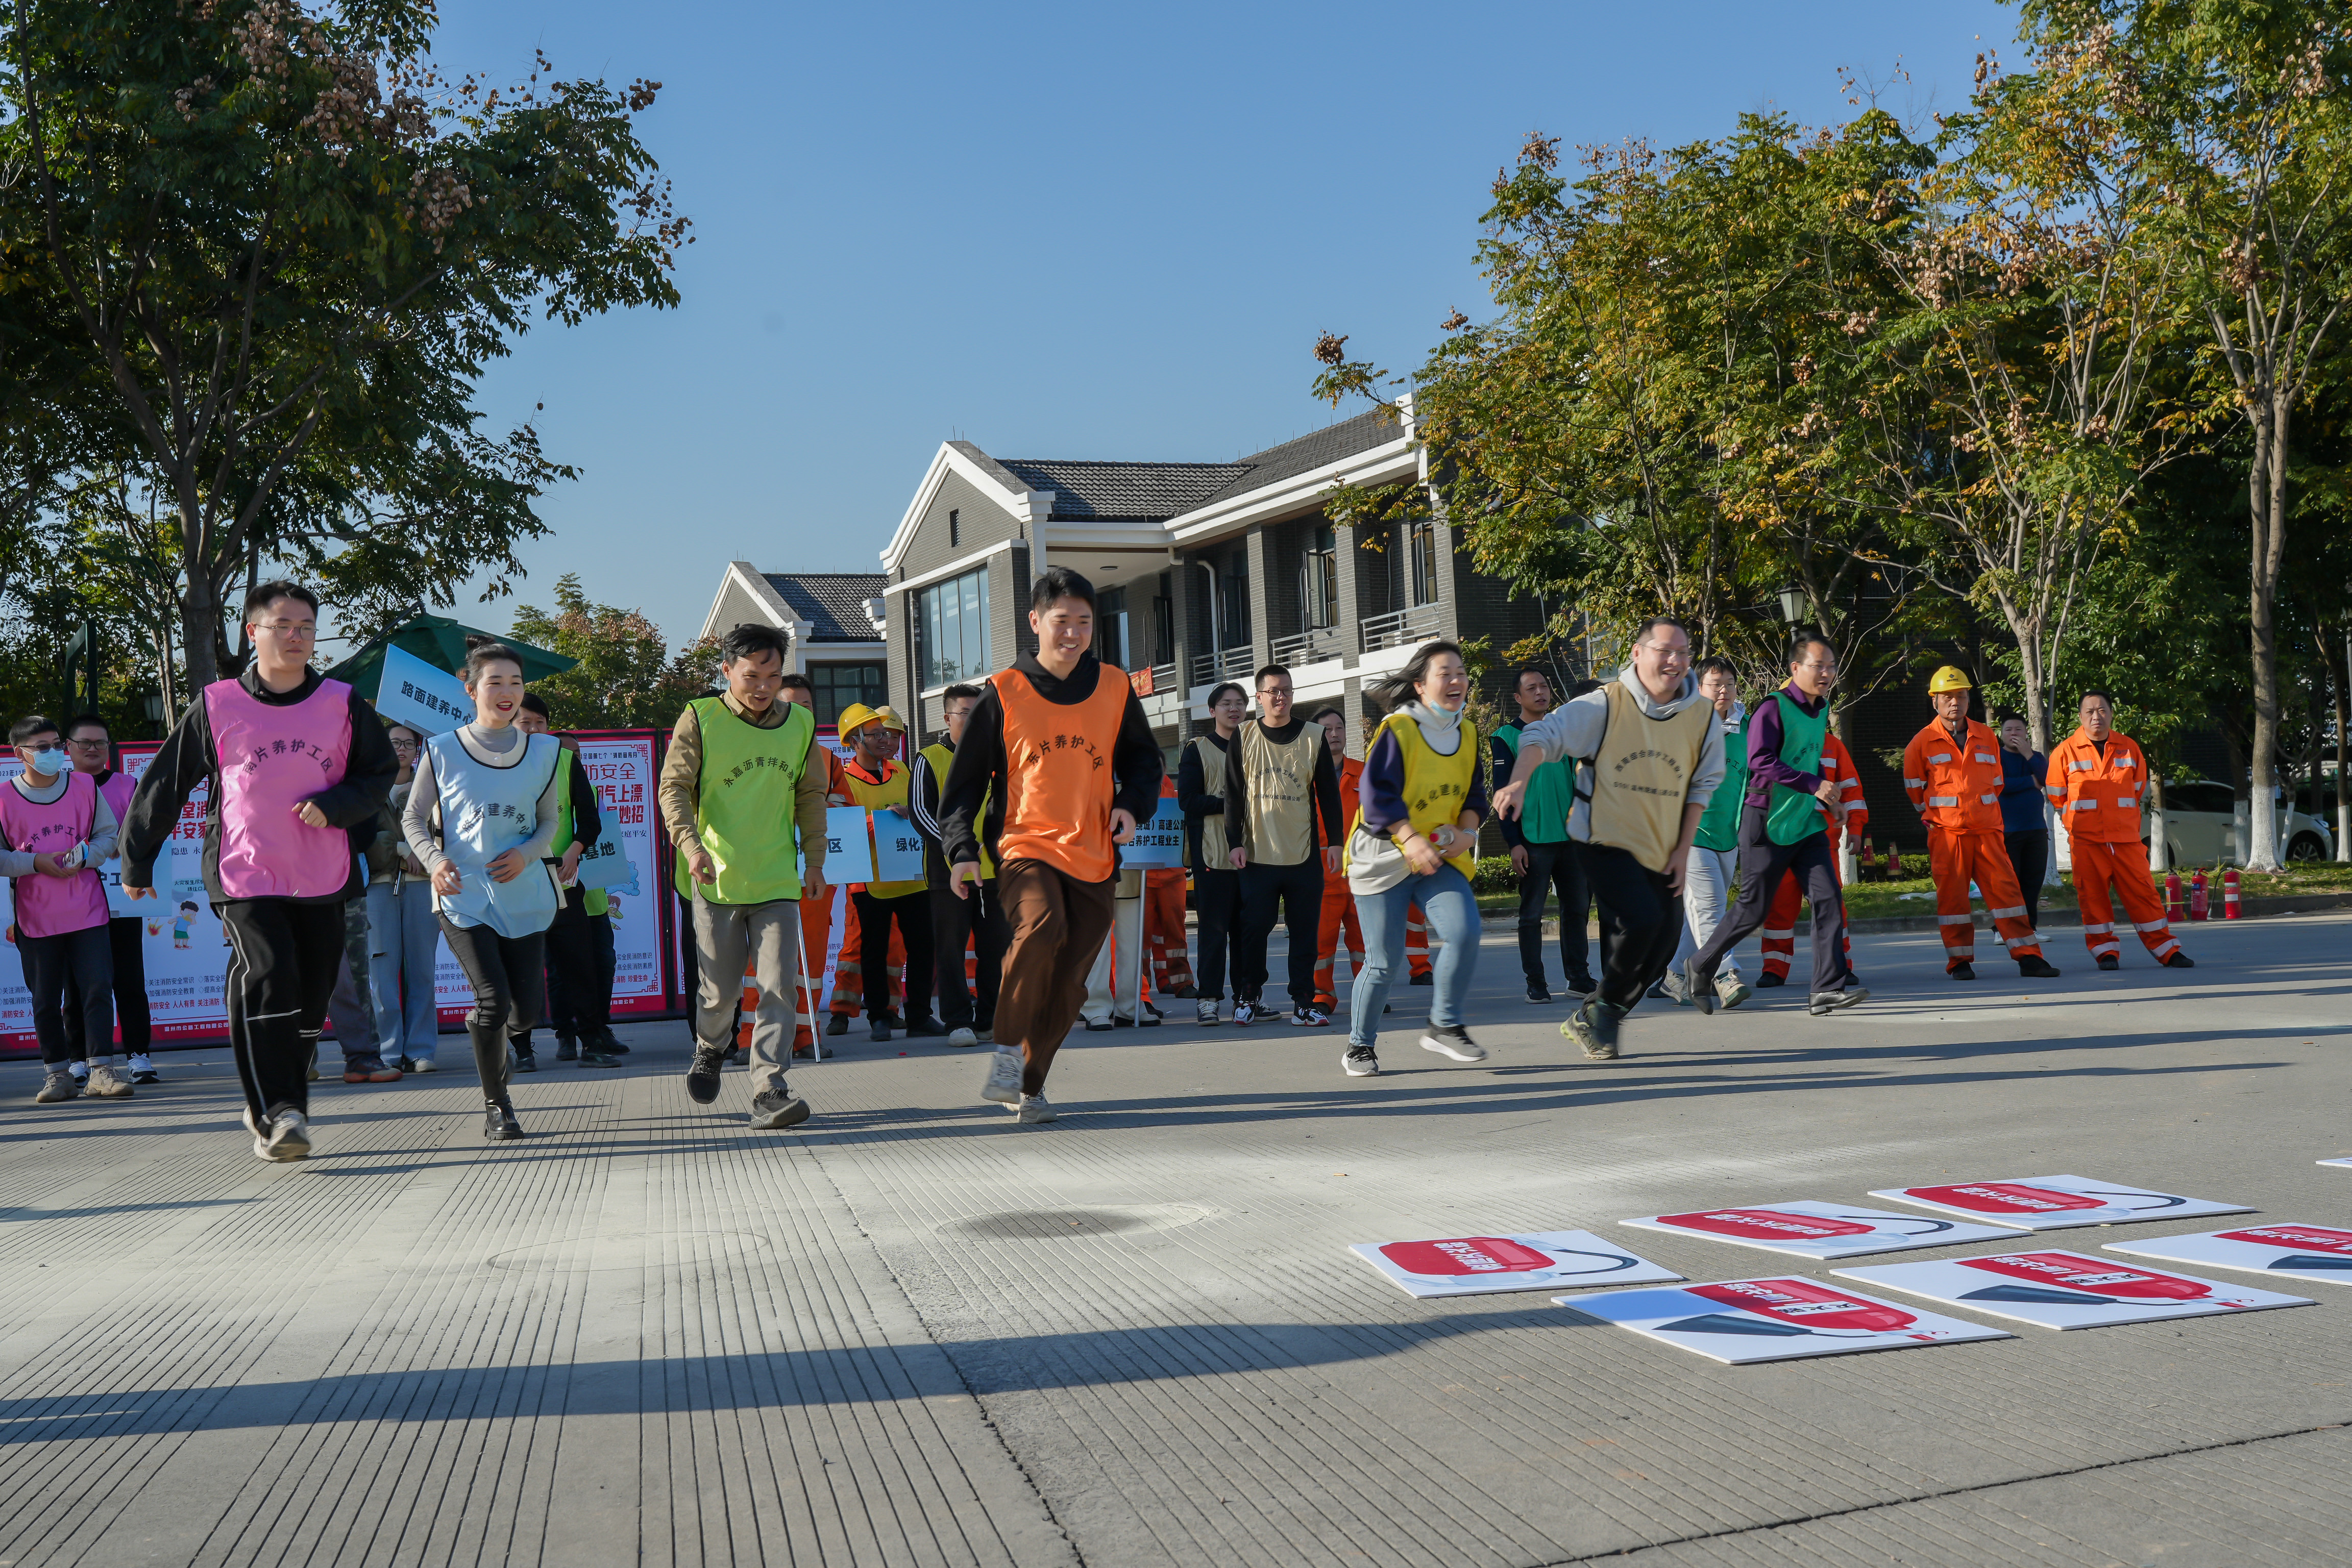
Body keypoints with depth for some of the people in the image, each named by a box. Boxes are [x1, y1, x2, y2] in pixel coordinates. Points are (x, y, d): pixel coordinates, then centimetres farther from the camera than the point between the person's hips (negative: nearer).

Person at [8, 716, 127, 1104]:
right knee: (46, 999, 6)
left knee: (98, 988, -5)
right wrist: (35, 862, -13)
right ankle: (58, 1074, 18)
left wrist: (86, 857, -9)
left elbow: (108, 835, 10)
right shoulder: (5, 799, -3)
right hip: (36, 918, -1)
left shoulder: (84, 786, 3)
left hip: (87, 912, 1)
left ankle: (101, 1071, -1)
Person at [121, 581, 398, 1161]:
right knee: (268, 981, -20)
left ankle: (282, 1106, 24)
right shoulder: (216, 706, 2)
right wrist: (136, 862, 15)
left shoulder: (343, 705, 5)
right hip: (245, 877, -3)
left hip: (324, 879, 3)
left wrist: (333, 805, -9)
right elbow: (164, 784, 10)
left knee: (309, 1003, 7)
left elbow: (380, 776, 11)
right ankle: (275, 1114, -18)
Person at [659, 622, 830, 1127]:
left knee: (779, 987, -8)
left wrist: (814, 859, 16)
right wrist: (691, 845, -23)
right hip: (716, 878, -2)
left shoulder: (801, 724, 7)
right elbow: (674, 787, -8)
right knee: (719, 988, 8)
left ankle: (768, 1090, -6)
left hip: (778, 881, 2)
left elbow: (811, 796, 17)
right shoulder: (699, 720, -4)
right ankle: (710, 1051, 39)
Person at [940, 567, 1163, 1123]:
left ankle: (1029, 1084, 23)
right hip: (1024, 847, -3)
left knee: (1068, 984, 4)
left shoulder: (1115, 688, 7)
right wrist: (963, 852, -6)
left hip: (1094, 858, 3)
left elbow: (1144, 759, 19)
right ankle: (1007, 1051, -15)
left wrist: (1131, 805, -1)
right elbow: (965, 780, 4)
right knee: (1041, 928, -31)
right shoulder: (1004, 693, 0)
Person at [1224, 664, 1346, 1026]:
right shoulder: (1243, 738, 4)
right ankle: (1249, 997, 14)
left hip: (1304, 855, 1)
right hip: (1258, 855, -1)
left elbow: (1328, 793, 9)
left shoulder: (1314, 737, 6)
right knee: (1253, 929, 0)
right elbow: (1233, 794, 3)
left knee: (1305, 931, 1)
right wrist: (1234, 842, -3)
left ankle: (1304, 1003, 7)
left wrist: (1334, 841, 5)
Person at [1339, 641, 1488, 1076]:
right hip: (1384, 857, -5)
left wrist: (1466, 831, -6)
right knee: (1385, 960, -3)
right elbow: (1376, 794, -18)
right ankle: (1359, 1046, 16)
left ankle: (1444, 1027, 0)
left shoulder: (1467, 733, 8)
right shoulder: (1397, 730, -12)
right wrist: (1410, 839, -28)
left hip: (1439, 858, 5)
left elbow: (1473, 792, 14)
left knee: (1465, 931, -18)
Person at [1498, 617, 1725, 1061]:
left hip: (1662, 852, 5)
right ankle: (1604, 1006, 0)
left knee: (1661, 949, 3)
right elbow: (1543, 734, -14)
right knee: (1641, 920, -26)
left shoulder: (1703, 716, 0)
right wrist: (1520, 782, -33)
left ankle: (1591, 1022, 24)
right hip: (1605, 840, -5)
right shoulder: (1605, 705, -12)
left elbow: (1703, 783, 10)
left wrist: (1683, 849, 5)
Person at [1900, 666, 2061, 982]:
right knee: (1952, 895, -1)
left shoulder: (1986, 738, 10)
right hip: (1946, 833, -2)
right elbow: (1914, 787, 12)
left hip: (1987, 829, 2)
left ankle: (2028, 956, 0)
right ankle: (1960, 962, 7)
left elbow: (1996, 782, 21)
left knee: (2005, 888, -2)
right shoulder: (1922, 743, 1)